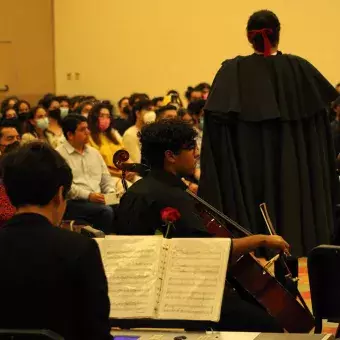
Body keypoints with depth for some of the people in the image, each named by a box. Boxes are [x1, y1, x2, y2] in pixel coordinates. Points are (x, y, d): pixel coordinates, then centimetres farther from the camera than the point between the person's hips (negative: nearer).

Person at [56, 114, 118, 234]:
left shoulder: (94, 152, 22)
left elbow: (106, 178, 25)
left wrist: (111, 193, 3)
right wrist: (88, 195, -18)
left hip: (98, 201, 6)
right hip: (73, 203, -6)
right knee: (106, 211, -31)